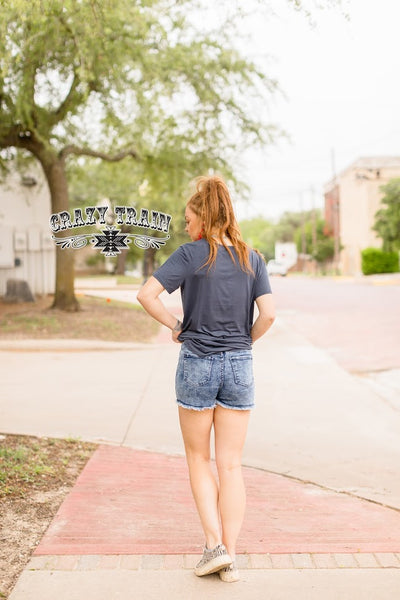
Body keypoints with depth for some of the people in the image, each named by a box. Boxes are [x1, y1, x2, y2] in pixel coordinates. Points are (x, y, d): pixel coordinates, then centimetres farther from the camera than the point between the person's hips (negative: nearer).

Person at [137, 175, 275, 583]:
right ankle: (229, 555, 10)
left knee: (198, 459, 14)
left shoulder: (191, 255, -7)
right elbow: (268, 314, -5)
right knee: (230, 465, 9)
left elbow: (146, 295, -15)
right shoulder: (252, 259, 3)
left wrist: (175, 326, -1)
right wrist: (246, 342, 10)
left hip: (196, 363, -3)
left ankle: (215, 544, 5)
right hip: (239, 365, 3)